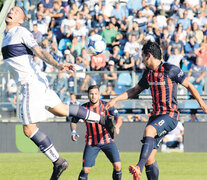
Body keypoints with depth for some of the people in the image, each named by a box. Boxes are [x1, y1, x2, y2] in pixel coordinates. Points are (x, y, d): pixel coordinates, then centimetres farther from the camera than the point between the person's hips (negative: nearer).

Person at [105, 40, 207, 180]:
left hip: (170, 115, -8)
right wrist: (115, 100, 21)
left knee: (149, 130, -36)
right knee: (149, 158, 0)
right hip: (156, 115, 8)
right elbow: (135, 91, 27)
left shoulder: (170, 70, -6)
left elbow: (188, 85, 2)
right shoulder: (148, 74, 14)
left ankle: (139, 167, -50)